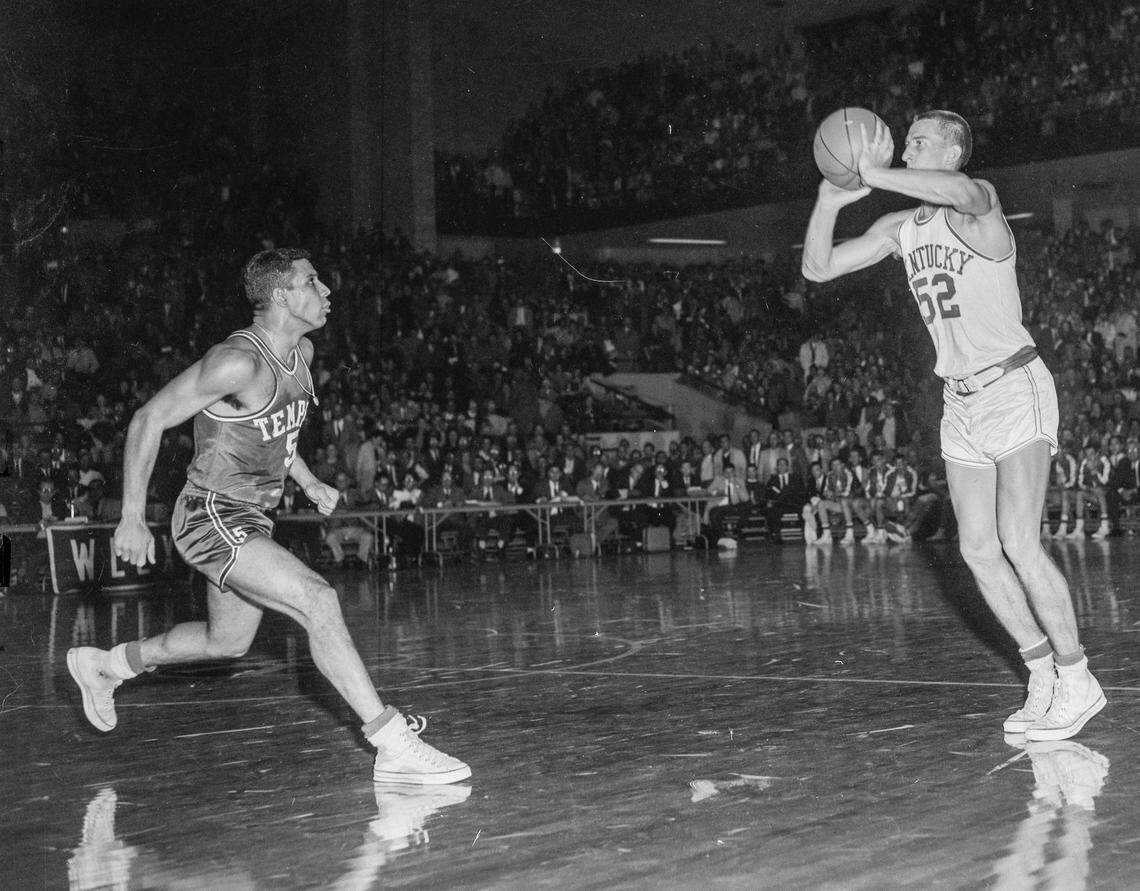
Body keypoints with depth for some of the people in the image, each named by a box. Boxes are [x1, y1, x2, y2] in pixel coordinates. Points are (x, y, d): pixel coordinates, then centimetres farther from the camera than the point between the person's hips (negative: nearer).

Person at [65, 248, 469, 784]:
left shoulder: (301, 353, 5)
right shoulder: (239, 361, -23)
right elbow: (149, 420, -19)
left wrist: (308, 483, 17)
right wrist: (132, 518, -18)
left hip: (249, 519, 10)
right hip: (212, 518, -10)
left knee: (228, 642, 22)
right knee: (318, 600, -23)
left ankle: (105, 664, 43)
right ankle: (395, 749, -23)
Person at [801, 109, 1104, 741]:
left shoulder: (977, 203, -12)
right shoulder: (901, 228, 10)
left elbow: (963, 192, -39)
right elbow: (818, 269, 6)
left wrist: (874, 175, -35)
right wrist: (829, 202, -10)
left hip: (1014, 388, -7)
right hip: (960, 403, 7)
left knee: (1018, 542, -16)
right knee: (978, 550, 2)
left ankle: (1077, 682, -3)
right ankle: (1044, 677, 13)